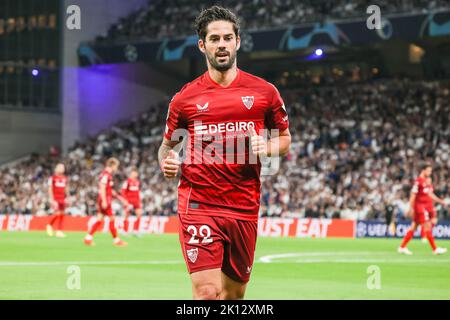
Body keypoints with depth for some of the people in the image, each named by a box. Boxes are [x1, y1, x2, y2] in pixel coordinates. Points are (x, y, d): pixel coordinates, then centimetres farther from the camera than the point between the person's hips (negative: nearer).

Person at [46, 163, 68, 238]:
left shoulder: (64, 178, 13)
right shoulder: (52, 178, -4)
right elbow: (50, 189, -6)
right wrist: (52, 199, -12)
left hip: (62, 199, 6)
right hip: (55, 199, -6)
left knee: (62, 215, 2)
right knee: (57, 213, -17)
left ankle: (59, 231, 7)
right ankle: (50, 225, 7)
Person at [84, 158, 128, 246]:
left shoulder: (108, 175, 18)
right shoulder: (106, 174, -12)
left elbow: (110, 190, 26)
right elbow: (102, 188, -20)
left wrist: (120, 198, 26)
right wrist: (104, 201, -25)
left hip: (104, 201, 10)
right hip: (105, 201, -10)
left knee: (99, 220, 8)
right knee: (112, 219, -5)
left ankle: (88, 237, 7)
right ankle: (116, 240, 0)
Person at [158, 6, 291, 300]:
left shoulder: (264, 92, 6)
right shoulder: (185, 98, 4)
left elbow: (285, 139, 16)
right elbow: (168, 145, 16)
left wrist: (267, 148, -6)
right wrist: (167, 163, -6)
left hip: (245, 208, 2)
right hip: (198, 206, -2)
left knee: (235, 293, 11)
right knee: (208, 292, -15)